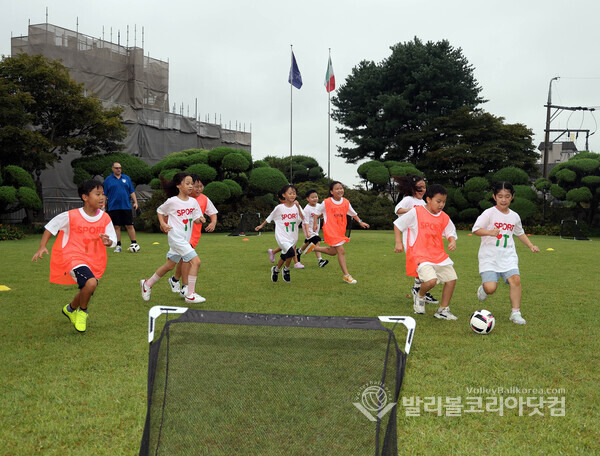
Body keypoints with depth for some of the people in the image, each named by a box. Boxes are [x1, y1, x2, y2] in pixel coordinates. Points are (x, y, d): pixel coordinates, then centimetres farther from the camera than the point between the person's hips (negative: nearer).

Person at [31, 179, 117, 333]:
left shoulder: (105, 218, -3)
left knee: (86, 292, 16)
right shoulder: (70, 216, -13)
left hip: (95, 261, 5)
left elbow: (113, 241, 2)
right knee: (91, 283, -30)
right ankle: (82, 312, 0)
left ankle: (70, 309, 53)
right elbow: (50, 227, 0)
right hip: (74, 257, -5)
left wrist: (108, 241, -21)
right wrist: (42, 247, -7)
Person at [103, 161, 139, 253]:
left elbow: (132, 192, 12)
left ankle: (134, 243, 6)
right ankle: (118, 245, 10)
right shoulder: (108, 180, 5)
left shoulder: (126, 178, 10)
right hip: (113, 207, -1)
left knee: (129, 225, -1)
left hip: (126, 207, 1)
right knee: (117, 227, 3)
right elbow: (104, 194, 7)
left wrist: (135, 202, 3)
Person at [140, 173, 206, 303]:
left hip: (186, 239, 7)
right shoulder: (172, 201, -8)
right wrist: (163, 224, -6)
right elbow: (159, 211, 7)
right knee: (195, 261, -16)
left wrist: (200, 219, -14)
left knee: (170, 265, 17)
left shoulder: (193, 202, 6)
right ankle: (190, 295, -9)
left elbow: (196, 219, 8)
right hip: (176, 237, -7)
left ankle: (147, 284, 36)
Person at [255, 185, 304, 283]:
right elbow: (270, 218, 8)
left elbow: (302, 219, -15)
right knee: (291, 252, -25)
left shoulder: (297, 207, -1)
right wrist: (261, 225, 16)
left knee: (284, 257, 18)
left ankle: (276, 270, 46)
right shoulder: (279, 208, -8)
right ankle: (286, 270, 1)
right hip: (282, 236, -4)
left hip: (292, 237, 4)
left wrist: (298, 207, -21)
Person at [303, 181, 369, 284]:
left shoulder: (346, 202, 5)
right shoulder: (326, 202, -8)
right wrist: (315, 224, -4)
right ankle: (346, 275, -4)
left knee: (333, 252, 15)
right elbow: (316, 212, 3)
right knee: (341, 251, -11)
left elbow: (353, 213, 20)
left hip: (341, 231, 7)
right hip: (330, 230, -6)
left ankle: (314, 247, 36)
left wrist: (360, 222, 15)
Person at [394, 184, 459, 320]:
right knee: (431, 280, -26)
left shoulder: (444, 217, 6)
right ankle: (419, 297, 9)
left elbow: (451, 233, 16)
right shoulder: (416, 212, -8)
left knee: (452, 278, 4)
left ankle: (443, 310, 20)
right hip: (420, 255, -6)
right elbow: (397, 224, 1)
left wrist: (453, 241, -8)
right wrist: (398, 242, -6)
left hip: (439, 255, 7)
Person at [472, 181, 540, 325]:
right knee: (490, 288, -17)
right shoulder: (489, 213, -5)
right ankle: (483, 288, 22)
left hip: (508, 255, 4)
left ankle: (515, 313, -5)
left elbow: (520, 233, 28)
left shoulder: (514, 216, 11)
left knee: (515, 279, -18)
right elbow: (476, 229, -10)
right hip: (489, 256, -4)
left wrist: (531, 246, 19)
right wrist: (490, 232, -26)